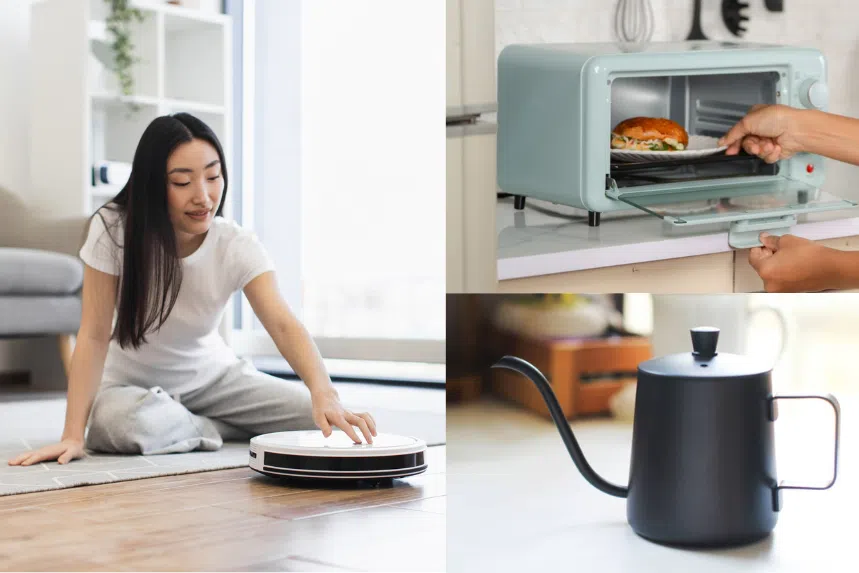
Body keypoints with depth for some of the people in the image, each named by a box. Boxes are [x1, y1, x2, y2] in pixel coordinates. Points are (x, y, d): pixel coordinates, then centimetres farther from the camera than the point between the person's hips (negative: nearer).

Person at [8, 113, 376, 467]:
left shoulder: (238, 247, -19)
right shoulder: (112, 230, -21)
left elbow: (283, 324, -33)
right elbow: (94, 335, -21)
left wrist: (324, 394, -52)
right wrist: (73, 435, -29)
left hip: (212, 376, 1)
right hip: (132, 383, -1)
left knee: (317, 417, -19)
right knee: (119, 424, -37)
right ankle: (234, 429, -8)